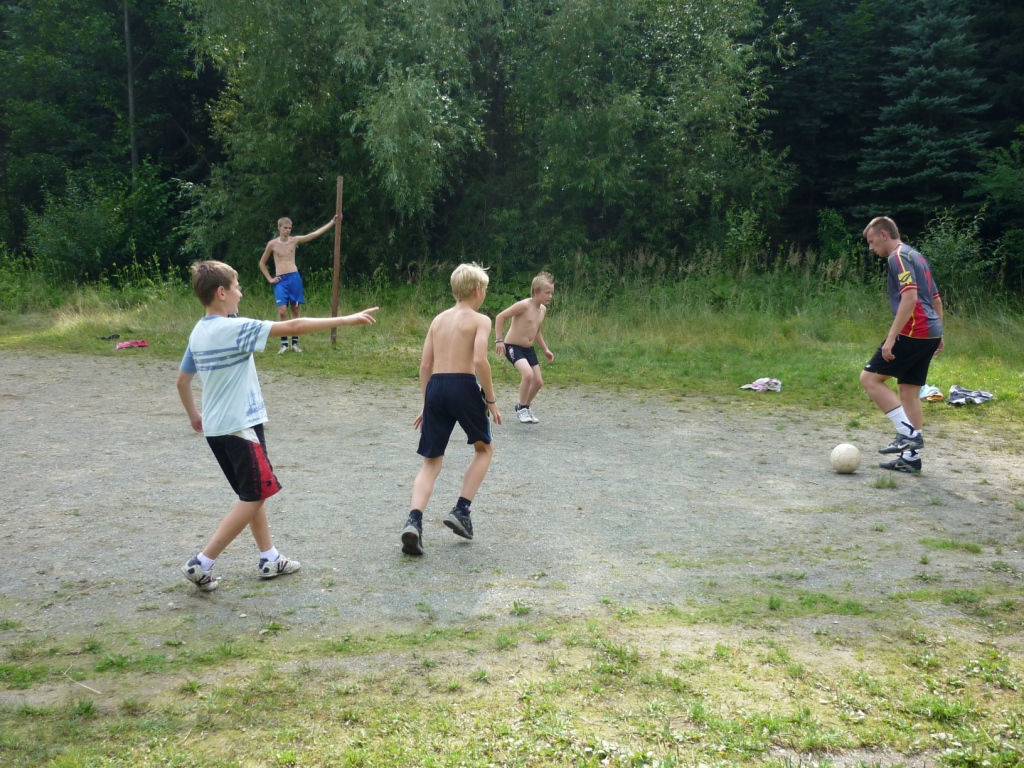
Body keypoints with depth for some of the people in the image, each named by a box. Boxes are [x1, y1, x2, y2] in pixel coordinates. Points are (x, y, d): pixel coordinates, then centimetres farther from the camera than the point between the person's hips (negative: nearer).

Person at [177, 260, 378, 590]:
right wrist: (346, 320, -17)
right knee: (254, 496, -1)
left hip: (216, 427, 9)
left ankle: (269, 558, 23)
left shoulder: (199, 333, 6)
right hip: (239, 426, -9)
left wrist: (194, 415, 31)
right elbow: (293, 327, -20)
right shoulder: (234, 329, -19)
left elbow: (182, 380, 15)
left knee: (252, 493, 17)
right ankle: (201, 564, -2)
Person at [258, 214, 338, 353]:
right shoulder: (272, 244, 3)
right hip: (280, 280, -2)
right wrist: (269, 279, 5)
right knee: (282, 312, -10)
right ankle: (284, 343, -3)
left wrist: (332, 222, -4)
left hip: (294, 278, 2)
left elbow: (316, 233, 1)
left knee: (295, 310, 5)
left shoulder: (295, 240, 6)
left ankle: (295, 342, 12)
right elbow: (262, 263, 14)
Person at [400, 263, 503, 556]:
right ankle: (461, 510, 11)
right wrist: (491, 400, -8)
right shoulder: (480, 320, 0)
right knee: (484, 448, 21)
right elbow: (479, 360, -16)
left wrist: (426, 404, 20)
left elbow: (425, 365, 13)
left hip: (436, 387, 5)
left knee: (431, 461, 10)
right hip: (464, 386, -4)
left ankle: (414, 521, -11)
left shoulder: (439, 319, 16)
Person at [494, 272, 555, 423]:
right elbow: (500, 317, -18)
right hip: (513, 347, -8)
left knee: (538, 382, 6)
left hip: (529, 349, 8)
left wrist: (545, 349, 18)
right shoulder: (524, 305, -21)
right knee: (528, 374, -28)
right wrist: (499, 340, -21)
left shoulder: (543, 309, 5)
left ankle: (526, 407, 31)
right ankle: (522, 409, -7)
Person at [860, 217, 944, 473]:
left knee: (869, 378, -5)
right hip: (929, 334, 10)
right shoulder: (915, 257, 21)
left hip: (913, 333, -10)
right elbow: (936, 299, 24)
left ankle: (908, 433, -9)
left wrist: (891, 337, -23)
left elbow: (910, 298, -22)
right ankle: (911, 456, 13)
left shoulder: (899, 257, -10)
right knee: (909, 391, 12)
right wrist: (937, 334, 27)